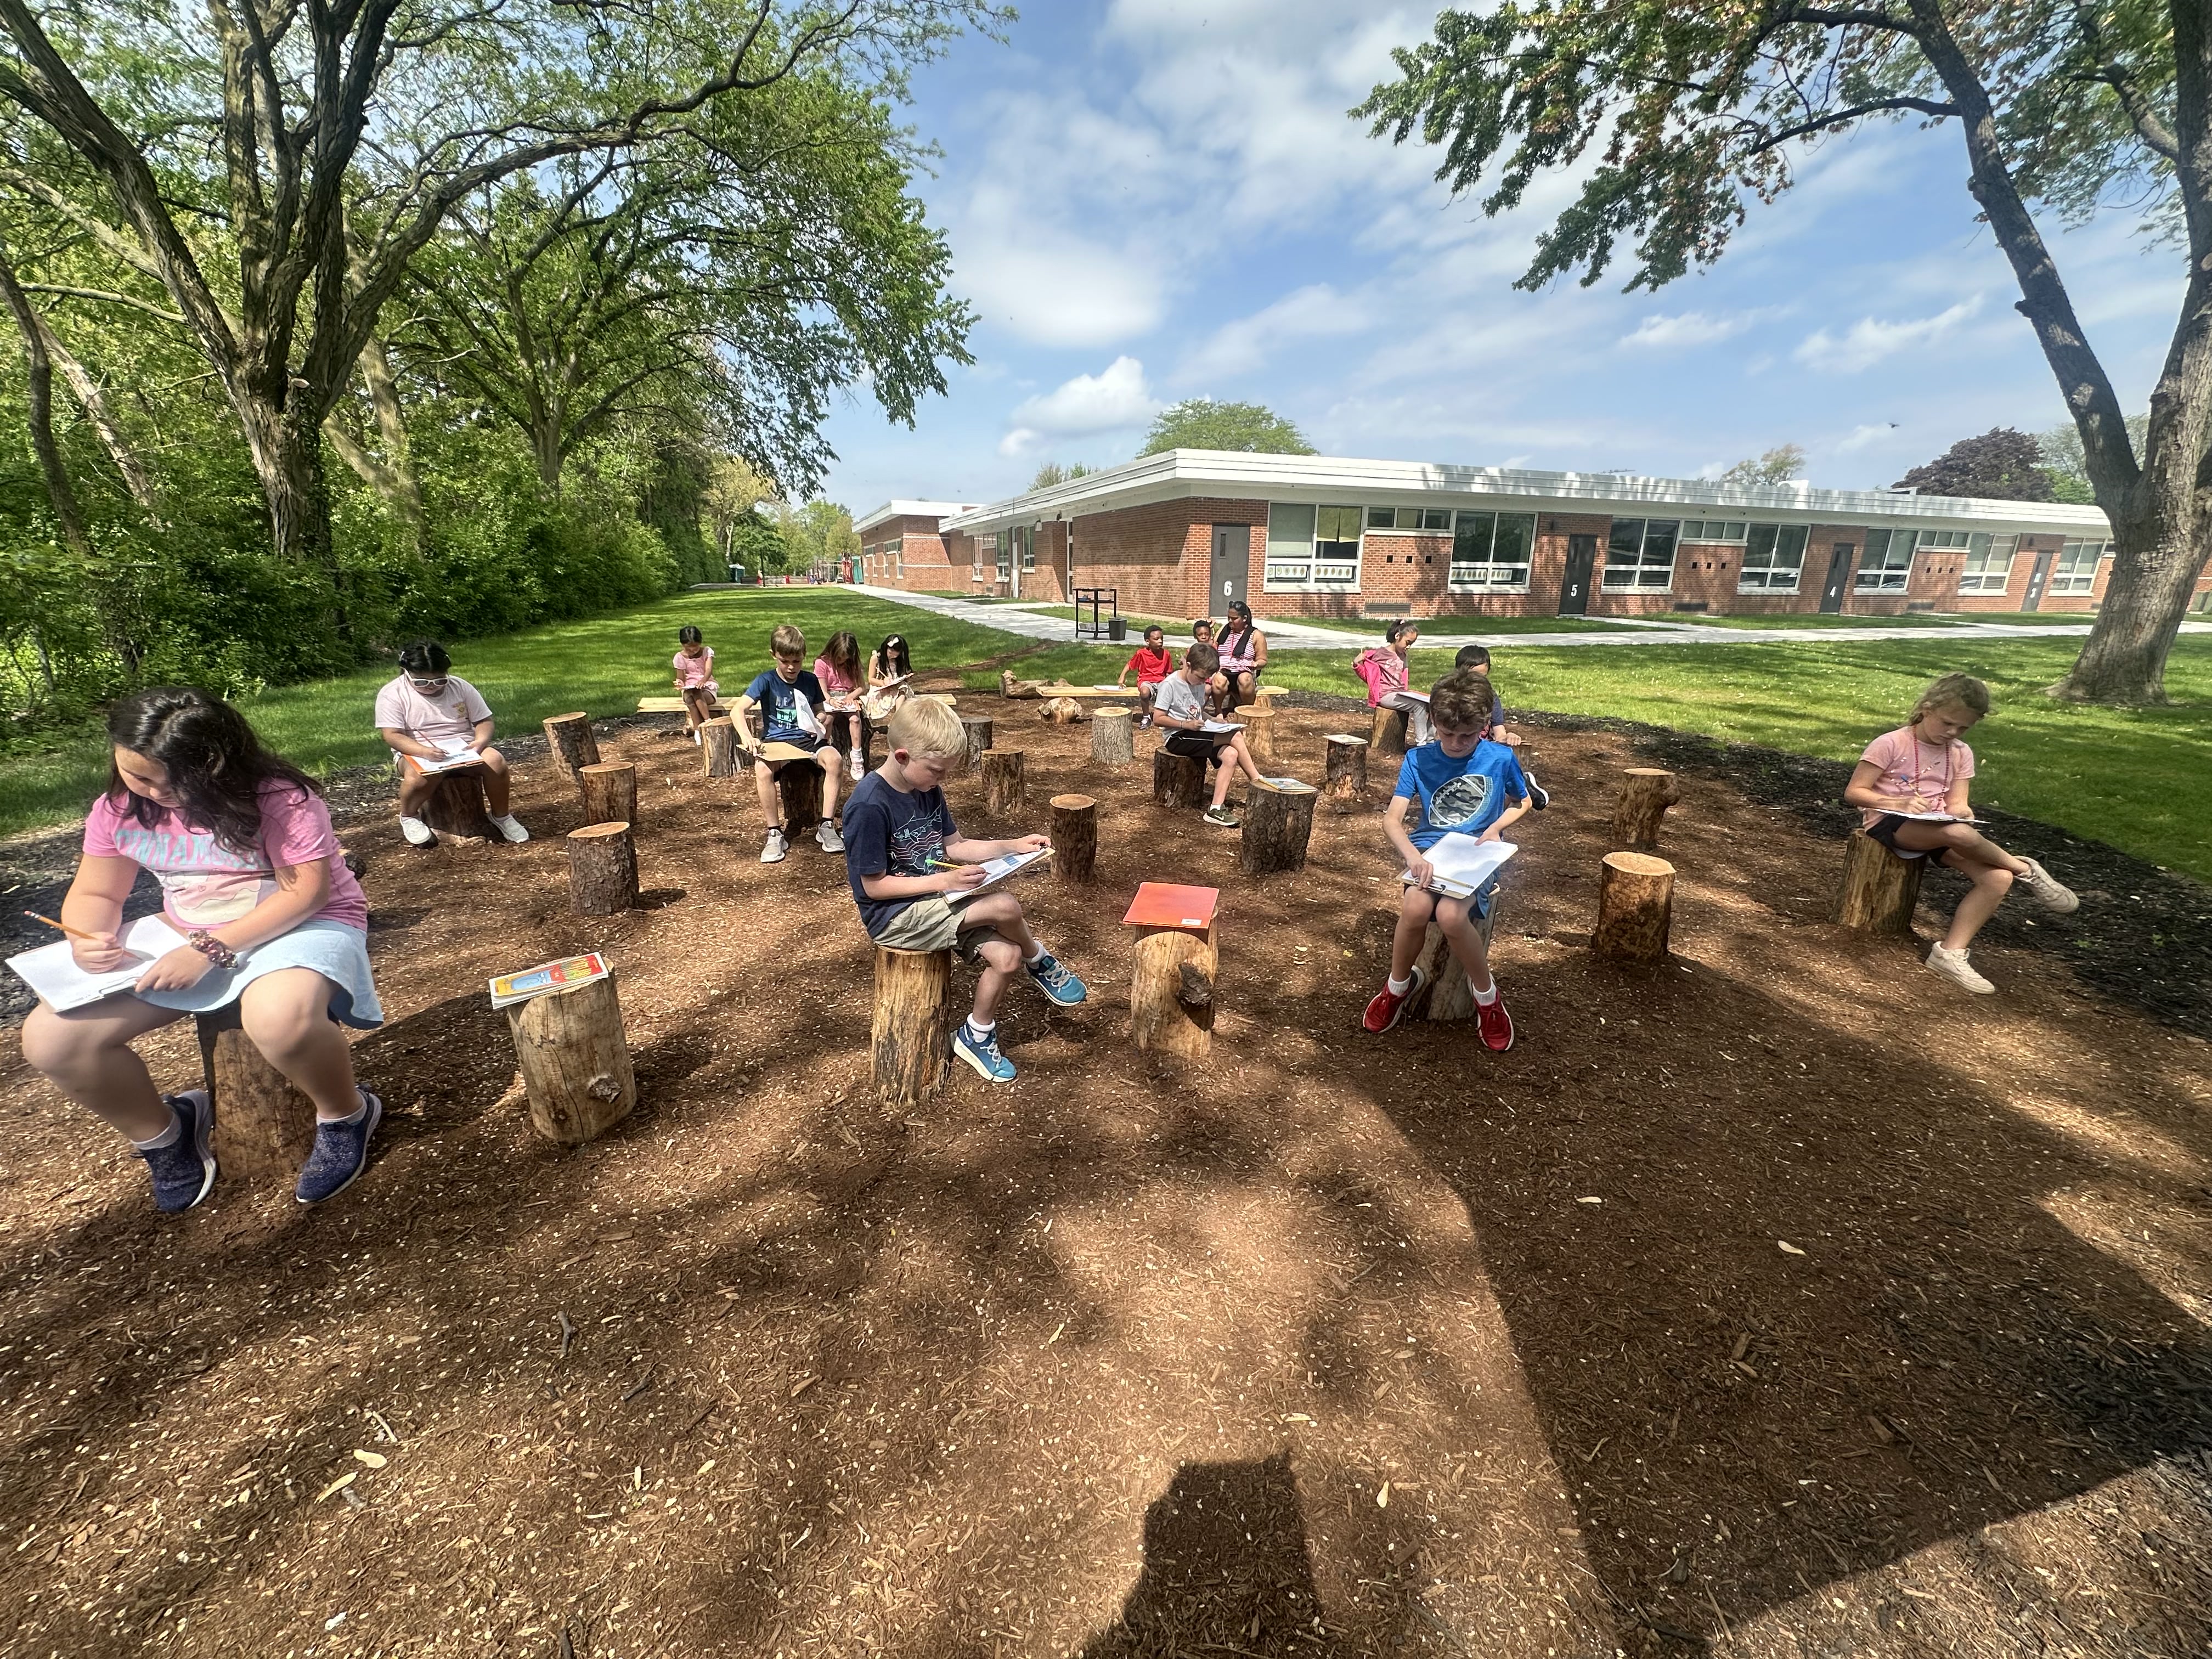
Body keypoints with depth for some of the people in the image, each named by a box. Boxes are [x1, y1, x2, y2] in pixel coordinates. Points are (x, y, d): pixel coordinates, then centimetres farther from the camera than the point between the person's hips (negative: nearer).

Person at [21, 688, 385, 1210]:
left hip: (302, 925, -7)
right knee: (49, 1038, -8)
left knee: (279, 1016, -39)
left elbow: (307, 890, -22)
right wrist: (88, 939, -15)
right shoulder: (119, 808, 0)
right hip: (187, 943, 7)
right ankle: (160, 1133, 18)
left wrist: (211, 950, -25)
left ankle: (346, 1116, -9)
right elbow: (94, 895, 8)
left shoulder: (277, 797, -19)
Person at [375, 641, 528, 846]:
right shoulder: (391, 694, -6)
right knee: (420, 775, -37)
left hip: (463, 747, 3)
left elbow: (484, 720, 6)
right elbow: (393, 735, -12)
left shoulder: (460, 687, 3)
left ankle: (501, 816, -8)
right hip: (416, 752, -3)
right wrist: (424, 752, -31)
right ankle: (409, 817, -4)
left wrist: (481, 741, -17)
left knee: (496, 760, -28)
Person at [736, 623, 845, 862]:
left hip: (807, 740, 2)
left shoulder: (810, 681, 10)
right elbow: (739, 709, -12)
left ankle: (826, 826, -22)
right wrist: (747, 737, -31)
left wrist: (821, 721, -3)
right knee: (762, 769, -37)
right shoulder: (766, 680, -1)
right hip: (775, 742, -2)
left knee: (835, 759, -32)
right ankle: (775, 834, -22)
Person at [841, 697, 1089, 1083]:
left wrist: (1013, 846, -1)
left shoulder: (927, 788, 4)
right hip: (893, 917, -8)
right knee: (1006, 907, -23)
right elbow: (874, 885, -18)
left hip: (935, 902, 8)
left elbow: (954, 846, 11)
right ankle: (1041, 963, 8)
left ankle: (977, 1036, 12)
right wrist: (944, 881, -23)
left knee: (1006, 956, -11)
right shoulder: (869, 805, -21)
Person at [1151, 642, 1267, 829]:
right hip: (1178, 737, -8)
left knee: (1230, 755, -21)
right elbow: (1158, 719, -14)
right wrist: (1185, 724, -22)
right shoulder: (1170, 684, -11)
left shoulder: (1200, 684, 12)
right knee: (1235, 738, -22)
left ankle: (1216, 809, -24)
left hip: (1198, 735, 8)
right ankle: (1260, 784, -11)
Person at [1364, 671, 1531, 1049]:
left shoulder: (1500, 758, 1)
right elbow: (1393, 819, -8)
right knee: (1415, 907, -33)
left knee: (1450, 914, -33)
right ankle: (1399, 984, -1)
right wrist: (1412, 855, -29)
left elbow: (1522, 802, 20)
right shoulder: (1418, 758, 0)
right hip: (1428, 850, 1)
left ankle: (1487, 994, -3)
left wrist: (1496, 827, -3)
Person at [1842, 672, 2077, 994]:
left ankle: (1951, 952, -13)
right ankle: (2025, 870, -2)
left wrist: (1961, 811, -15)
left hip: (1938, 827, 7)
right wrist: (1899, 803, -25)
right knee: (1960, 833, -36)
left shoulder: (1961, 754, 11)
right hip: (1890, 823, -7)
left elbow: (1957, 804, 10)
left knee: (1999, 878, -17)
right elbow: (1853, 793, -11)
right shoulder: (1891, 744, -8)